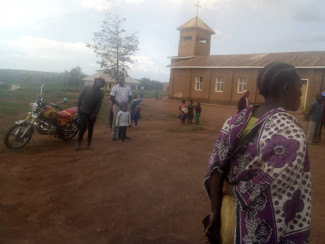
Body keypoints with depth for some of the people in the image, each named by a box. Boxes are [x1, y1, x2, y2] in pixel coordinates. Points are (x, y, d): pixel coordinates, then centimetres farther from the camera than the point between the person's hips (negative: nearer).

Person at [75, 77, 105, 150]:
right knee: (83, 127, -9)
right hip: (84, 111, -1)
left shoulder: (101, 94, 0)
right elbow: (80, 97, 2)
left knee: (90, 128, 7)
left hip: (93, 113, 2)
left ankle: (89, 144, 17)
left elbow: (99, 105, -5)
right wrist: (79, 108, -3)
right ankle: (78, 143, 6)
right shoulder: (87, 88, 0)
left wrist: (94, 114, -13)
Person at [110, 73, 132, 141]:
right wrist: (118, 103, -13)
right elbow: (112, 98, -4)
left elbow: (130, 97, 11)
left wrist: (127, 103, -6)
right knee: (116, 121, -3)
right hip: (117, 106, -3)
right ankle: (113, 135, 3)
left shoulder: (128, 88, 8)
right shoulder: (115, 88, -1)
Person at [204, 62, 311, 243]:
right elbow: (267, 192, -27)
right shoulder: (291, 134, -24)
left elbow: (217, 167, -5)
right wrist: (233, 189, -8)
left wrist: (216, 212, 1)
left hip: (229, 211, 6)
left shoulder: (238, 120, -5)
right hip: (260, 228, -5)